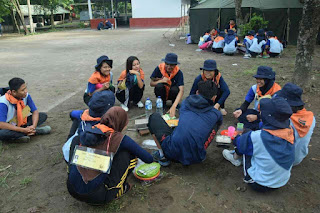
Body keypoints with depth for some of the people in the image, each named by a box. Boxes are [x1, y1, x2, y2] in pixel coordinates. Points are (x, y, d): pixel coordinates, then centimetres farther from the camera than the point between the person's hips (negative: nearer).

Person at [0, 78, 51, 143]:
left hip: (21, 124, 5)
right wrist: (23, 130, -36)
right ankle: (36, 131, -23)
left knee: (43, 115, -8)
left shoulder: (26, 96, -13)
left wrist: (33, 126, -26)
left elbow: (35, 111, -7)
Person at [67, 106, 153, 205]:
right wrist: (150, 159, 24)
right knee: (128, 153, 1)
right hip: (95, 195, -5)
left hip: (72, 189, 5)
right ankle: (118, 188, 11)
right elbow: (148, 158, -2)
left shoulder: (89, 131, 4)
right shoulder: (119, 138, -10)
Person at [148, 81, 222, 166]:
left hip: (173, 153, -1)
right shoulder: (216, 114, 7)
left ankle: (162, 156, 12)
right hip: (196, 158, 2)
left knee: (154, 117, 19)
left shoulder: (186, 102, 9)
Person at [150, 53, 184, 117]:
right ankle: (162, 104, -4)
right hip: (162, 93, 1)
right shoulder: (159, 68, -19)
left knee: (175, 89, -34)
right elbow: (151, 83, -10)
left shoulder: (178, 72, -23)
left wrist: (173, 107, -43)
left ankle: (175, 105, -1)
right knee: (159, 86, -32)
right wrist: (161, 81, -32)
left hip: (172, 94, 0)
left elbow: (181, 91, -31)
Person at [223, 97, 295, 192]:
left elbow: (238, 143, -8)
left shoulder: (256, 137, -30)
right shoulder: (290, 133, -16)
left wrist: (236, 137, 14)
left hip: (259, 185, -5)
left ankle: (235, 157, 29)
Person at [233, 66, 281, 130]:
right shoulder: (255, 88, -5)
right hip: (257, 112, 5)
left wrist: (256, 117, -29)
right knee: (238, 113, -20)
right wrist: (240, 110, -25)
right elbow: (246, 102, -1)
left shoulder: (276, 92, -19)